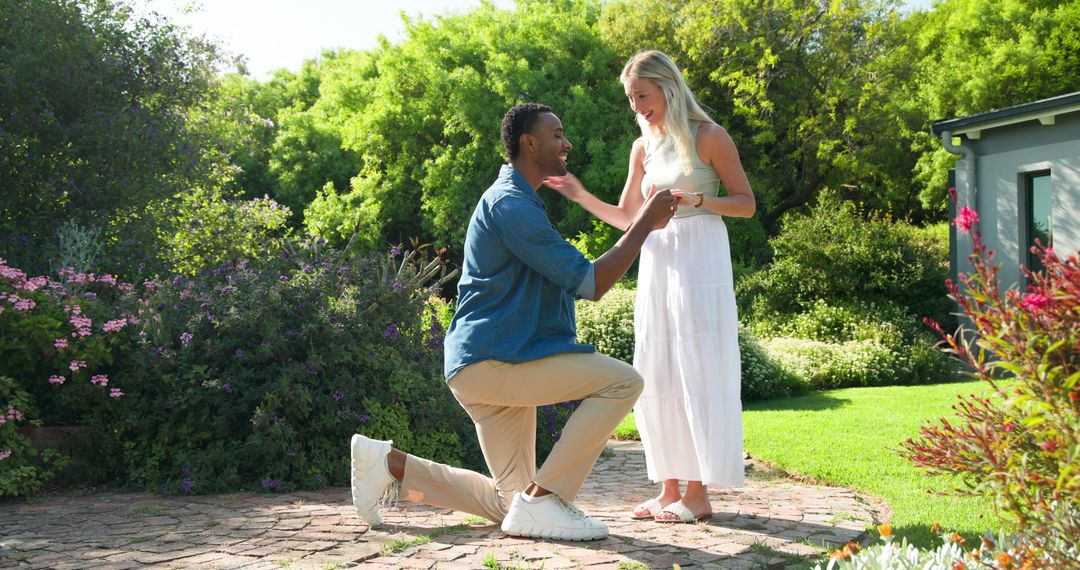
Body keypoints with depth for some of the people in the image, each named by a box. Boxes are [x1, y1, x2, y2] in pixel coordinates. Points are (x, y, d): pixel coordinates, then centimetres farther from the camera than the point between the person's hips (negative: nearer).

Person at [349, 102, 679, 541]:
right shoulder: (510, 204, -13)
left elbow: (573, 279, 26)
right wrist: (645, 223, -9)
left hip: (491, 366, 10)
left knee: (508, 503, 11)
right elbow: (591, 283, -16)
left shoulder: (518, 201, 22)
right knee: (622, 382, -19)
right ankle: (541, 500, -15)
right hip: (490, 361, -10)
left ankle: (390, 464, 14)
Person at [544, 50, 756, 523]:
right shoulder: (644, 147, 14)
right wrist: (580, 195, 5)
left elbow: (746, 204, -2)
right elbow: (626, 217, 18)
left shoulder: (709, 138, -3)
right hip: (656, 263, 6)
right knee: (657, 377, 4)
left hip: (700, 262, -6)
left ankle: (698, 493, -1)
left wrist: (696, 199, -17)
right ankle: (669, 490, 11)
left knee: (697, 373, -6)